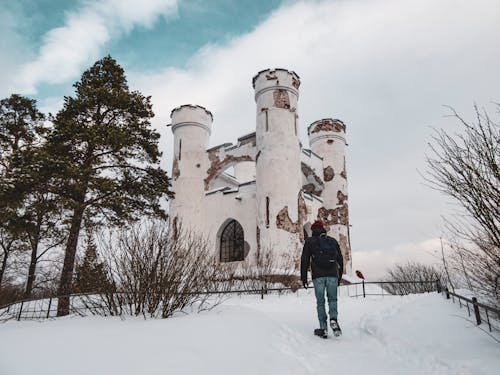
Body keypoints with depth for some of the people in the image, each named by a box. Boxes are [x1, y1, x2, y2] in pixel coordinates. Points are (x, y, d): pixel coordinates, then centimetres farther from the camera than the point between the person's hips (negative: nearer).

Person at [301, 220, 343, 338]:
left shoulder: (309, 241, 7)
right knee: (332, 299, 12)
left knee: (320, 301, 6)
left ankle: (323, 328, 3)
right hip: (333, 275, 2)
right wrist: (339, 276, 23)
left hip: (318, 276, -2)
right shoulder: (333, 241, 16)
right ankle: (333, 319, -12)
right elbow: (340, 259, 17)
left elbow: (304, 260, 2)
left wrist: (304, 277, 4)